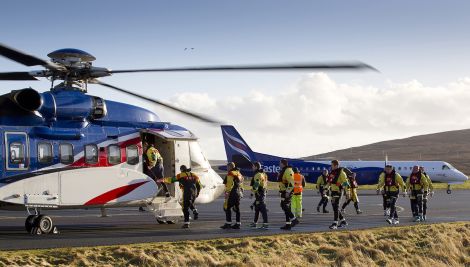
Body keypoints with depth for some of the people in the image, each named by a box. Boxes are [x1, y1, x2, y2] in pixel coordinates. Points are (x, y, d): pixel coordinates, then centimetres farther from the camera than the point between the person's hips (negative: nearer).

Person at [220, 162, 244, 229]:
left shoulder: (230, 174, -10)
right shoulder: (239, 174, 17)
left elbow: (229, 185, -17)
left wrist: (227, 193, -17)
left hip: (232, 193, -9)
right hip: (239, 193, 9)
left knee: (227, 208, -5)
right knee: (237, 209, 11)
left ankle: (228, 223, -8)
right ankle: (238, 224, 11)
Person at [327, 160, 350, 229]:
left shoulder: (341, 173, -12)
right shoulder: (332, 172, 13)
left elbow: (346, 183, -14)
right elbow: (329, 182, 23)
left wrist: (347, 192, -16)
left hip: (338, 191, -9)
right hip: (332, 191, 9)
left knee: (336, 207, -11)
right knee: (334, 207, 11)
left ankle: (335, 223, -11)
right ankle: (343, 221, 23)